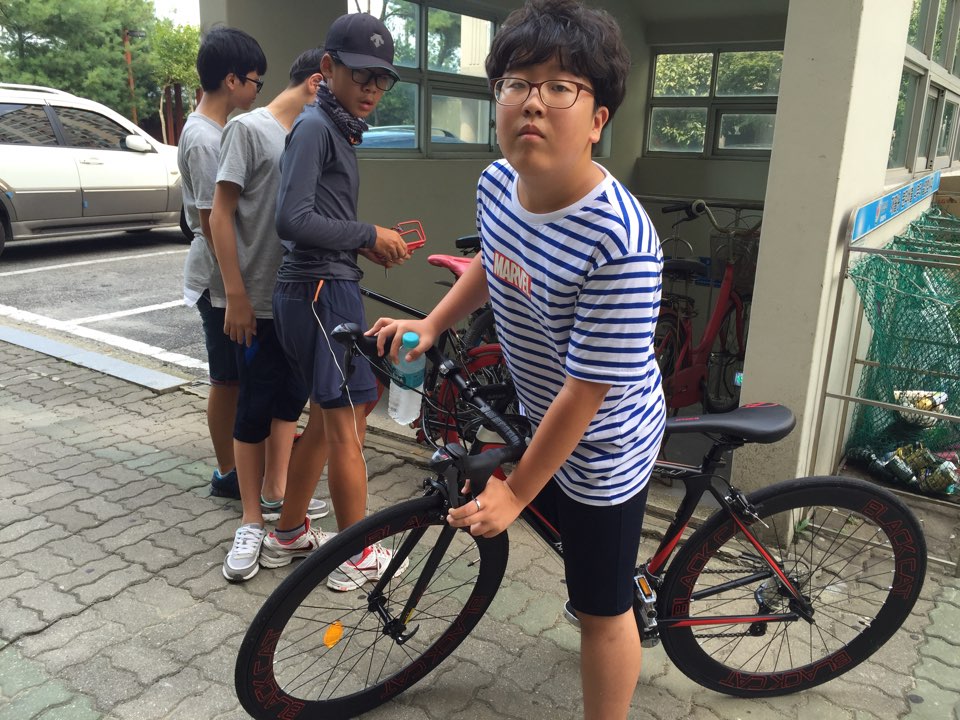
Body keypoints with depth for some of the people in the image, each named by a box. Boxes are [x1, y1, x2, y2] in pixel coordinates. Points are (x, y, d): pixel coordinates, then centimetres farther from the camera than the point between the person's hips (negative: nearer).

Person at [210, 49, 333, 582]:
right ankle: (251, 522, 13)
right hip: (257, 301, -7)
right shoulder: (248, 129, -9)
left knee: (290, 398, 14)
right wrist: (236, 295, -16)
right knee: (255, 408, 1)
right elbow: (221, 215, -12)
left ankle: (276, 494, 31)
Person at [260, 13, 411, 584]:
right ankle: (357, 558, 12)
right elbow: (293, 219, -22)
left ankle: (288, 535, 30)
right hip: (323, 292, -10)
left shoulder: (338, 130, 19)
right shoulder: (315, 127, -11)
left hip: (329, 288, 10)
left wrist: (367, 248, 7)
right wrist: (369, 234, -14)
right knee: (348, 425, -2)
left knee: (327, 419, 17)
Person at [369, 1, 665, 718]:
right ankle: (621, 596, 66)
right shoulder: (496, 183, -12)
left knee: (602, 608, 11)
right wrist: (429, 324, 3)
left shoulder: (621, 243, -36)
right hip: (542, 414, 8)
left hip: (600, 443, -8)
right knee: (573, 532, 34)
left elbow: (585, 395, -29)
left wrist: (515, 492, -19)